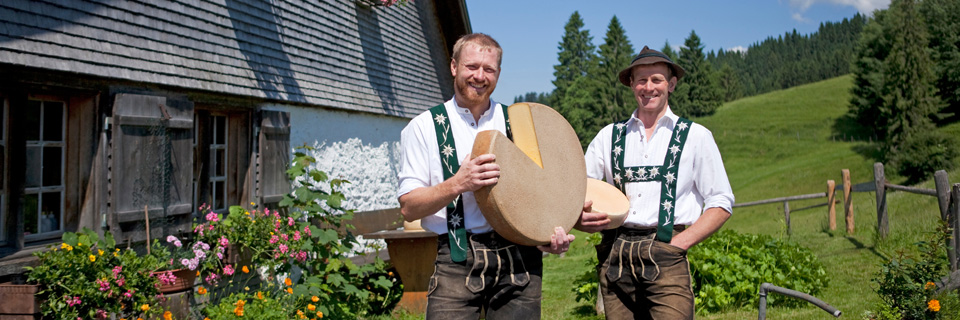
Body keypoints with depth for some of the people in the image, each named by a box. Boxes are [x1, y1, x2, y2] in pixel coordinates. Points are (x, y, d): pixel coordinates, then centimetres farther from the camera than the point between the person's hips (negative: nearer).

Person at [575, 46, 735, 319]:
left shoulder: (695, 136, 9)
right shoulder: (609, 136, 14)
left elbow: (721, 204, 6)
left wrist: (678, 244, -5)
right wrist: (581, 219, -9)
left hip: (665, 257, -2)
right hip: (614, 255, 2)